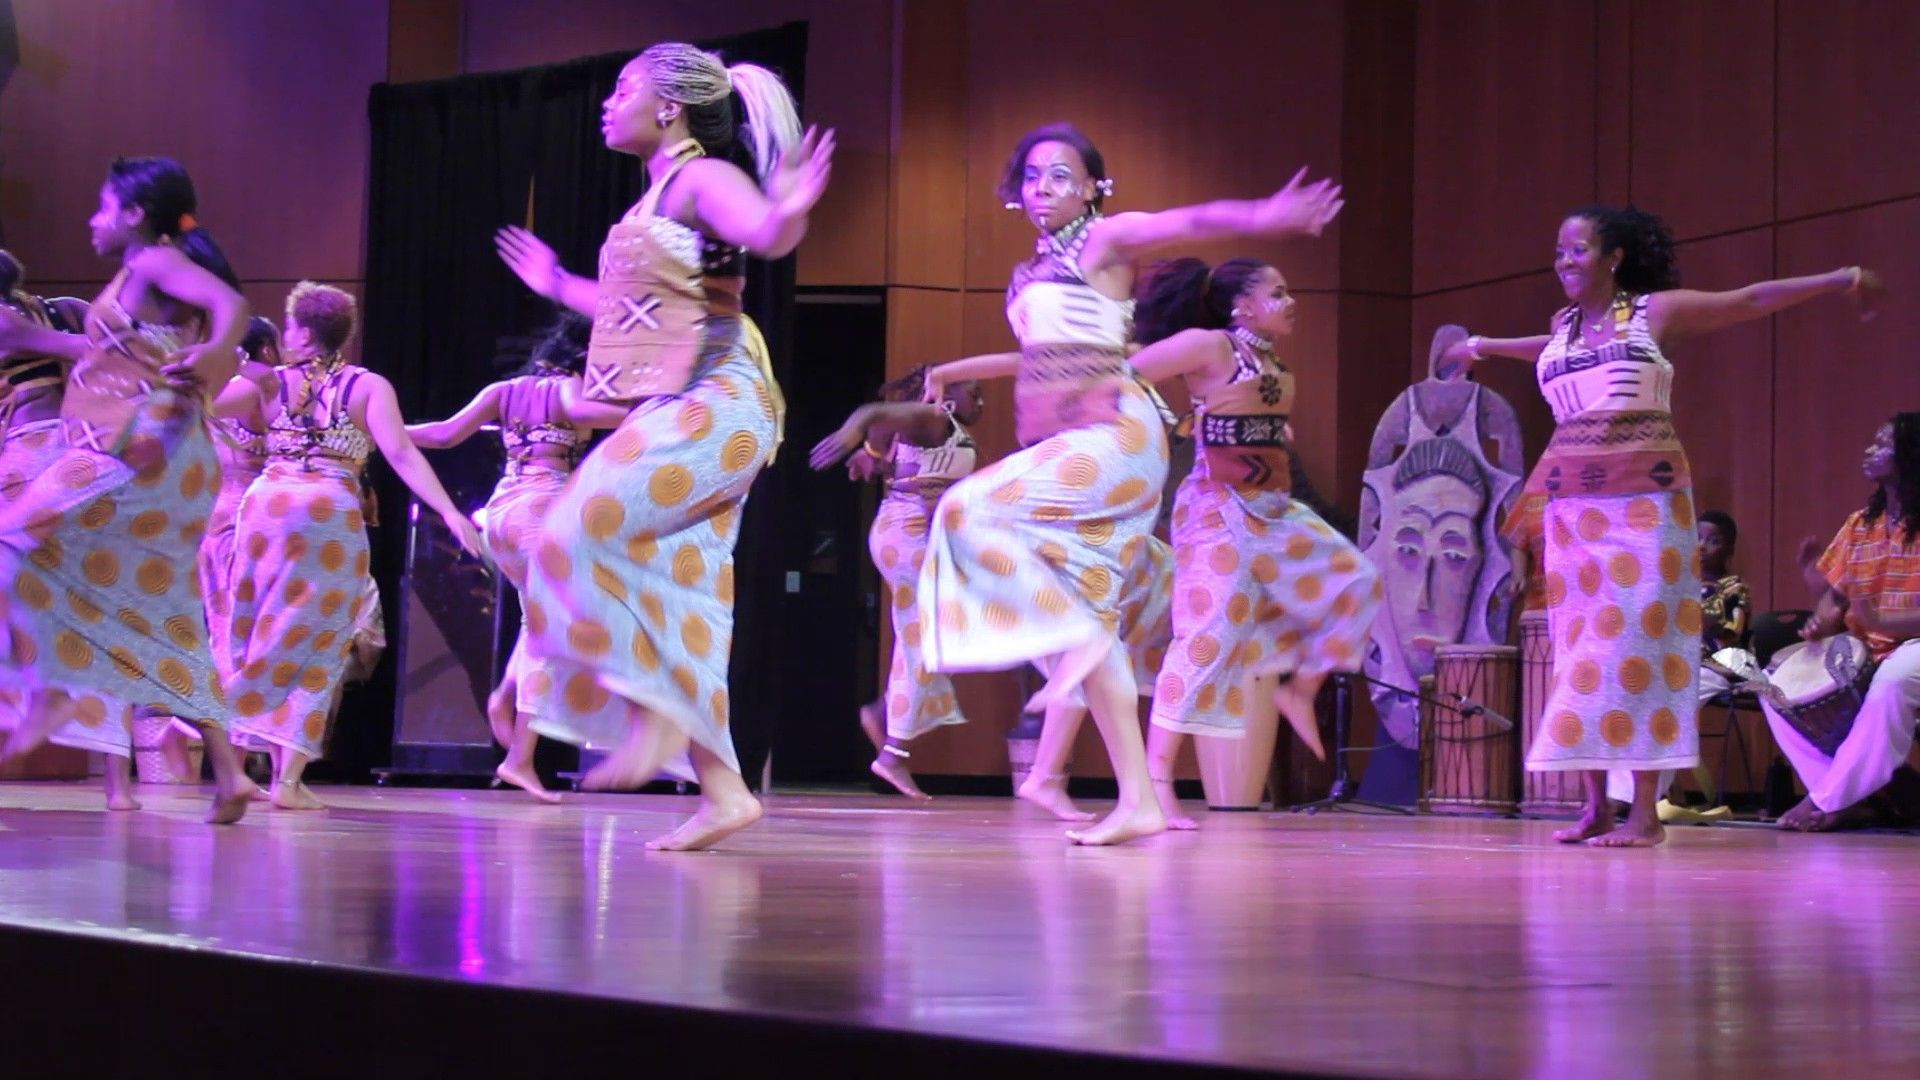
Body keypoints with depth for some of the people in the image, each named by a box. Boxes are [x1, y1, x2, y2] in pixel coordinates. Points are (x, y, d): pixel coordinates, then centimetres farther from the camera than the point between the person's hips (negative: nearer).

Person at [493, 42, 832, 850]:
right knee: (670, 588, 4)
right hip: (674, 411, 10)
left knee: (581, 533, -18)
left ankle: (656, 714, -15)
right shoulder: (660, 194, 19)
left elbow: (768, 237, -27)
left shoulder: (705, 178, -8)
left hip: (714, 404, -10)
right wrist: (559, 285, 40)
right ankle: (722, 790, 3)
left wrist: (792, 207, -48)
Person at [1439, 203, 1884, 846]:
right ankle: (1596, 805, 6)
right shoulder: (1562, 327, 16)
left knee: (1638, 638, -9)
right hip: (1572, 499, 5)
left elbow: (1752, 301, 6)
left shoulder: (1656, 311, 2)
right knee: (1579, 642, 1)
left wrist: (1840, 280, 3)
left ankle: (1646, 811, -10)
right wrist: (1480, 347, 54)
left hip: (1644, 496, -5)